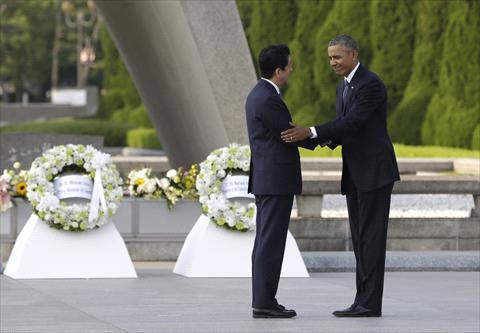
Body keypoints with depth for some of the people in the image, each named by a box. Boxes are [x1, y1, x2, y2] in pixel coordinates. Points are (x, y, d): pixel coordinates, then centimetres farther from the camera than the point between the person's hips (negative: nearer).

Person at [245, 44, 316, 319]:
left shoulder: (259, 94, 15)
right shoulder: (268, 100, -18)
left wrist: (315, 135, 12)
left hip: (266, 180, 10)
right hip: (276, 180, -10)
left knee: (267, 242, 10)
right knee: (271, 242, -8)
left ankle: (263, 301, 11)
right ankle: (265, 303, -7)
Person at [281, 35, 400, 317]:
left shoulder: (371, 84, -15)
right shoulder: (344, 88, 16)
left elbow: (353, 122, -24)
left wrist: (311, 132, -30)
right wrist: (329, 140, -3)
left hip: (375, 170, -10)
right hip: (355, 174, 10)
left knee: (371, 237, -9)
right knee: (361, 238, 7)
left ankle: (370, 303, -8)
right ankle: (365, 302, 9)